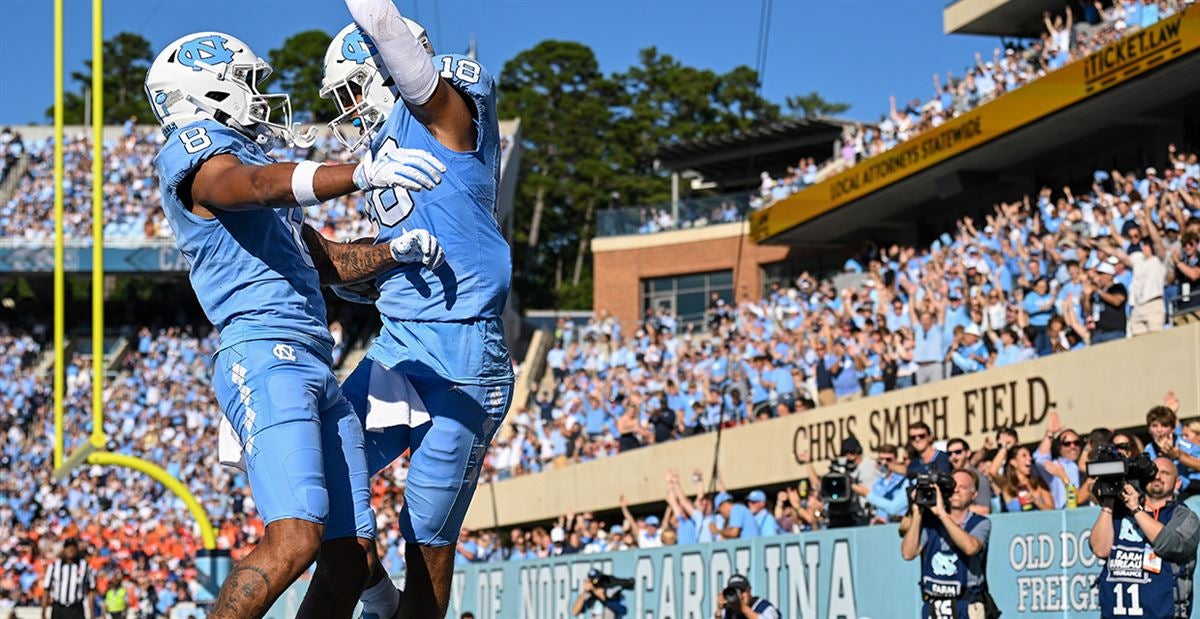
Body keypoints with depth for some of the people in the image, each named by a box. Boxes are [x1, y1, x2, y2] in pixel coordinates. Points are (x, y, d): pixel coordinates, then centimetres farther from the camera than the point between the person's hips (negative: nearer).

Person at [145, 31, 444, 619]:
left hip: (316, 367, 10)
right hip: (264, 354, -10)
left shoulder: (247, 152, 29)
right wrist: (364, 172, -37)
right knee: (295, 540, -24)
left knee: (351, 554, 4)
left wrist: (395, 251, 11)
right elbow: (260, 186, -23)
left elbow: (326, 262, 31)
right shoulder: (192, 149, 1)